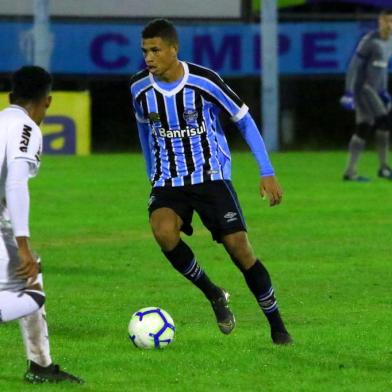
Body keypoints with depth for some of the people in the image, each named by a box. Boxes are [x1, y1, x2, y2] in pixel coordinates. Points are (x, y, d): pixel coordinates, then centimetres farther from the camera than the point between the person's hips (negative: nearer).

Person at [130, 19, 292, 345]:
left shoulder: (204, 81, -14)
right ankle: (215, 296, -6)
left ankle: (277, 326, 7)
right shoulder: (140, 87, -3)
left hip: (211, 175, -2)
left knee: (238, 246, -10)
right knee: (163, 231, -28)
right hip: (167, 180, 2)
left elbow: (244, 120, -4)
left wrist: (267, 173, -6)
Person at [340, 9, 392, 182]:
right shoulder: (370, 41, -17)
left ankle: (350, 171, 10)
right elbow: (354, 66, -17)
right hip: (362, 88, -9)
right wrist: (348, 93, -21)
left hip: (373, 90, 9)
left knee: (364, 129, 6)